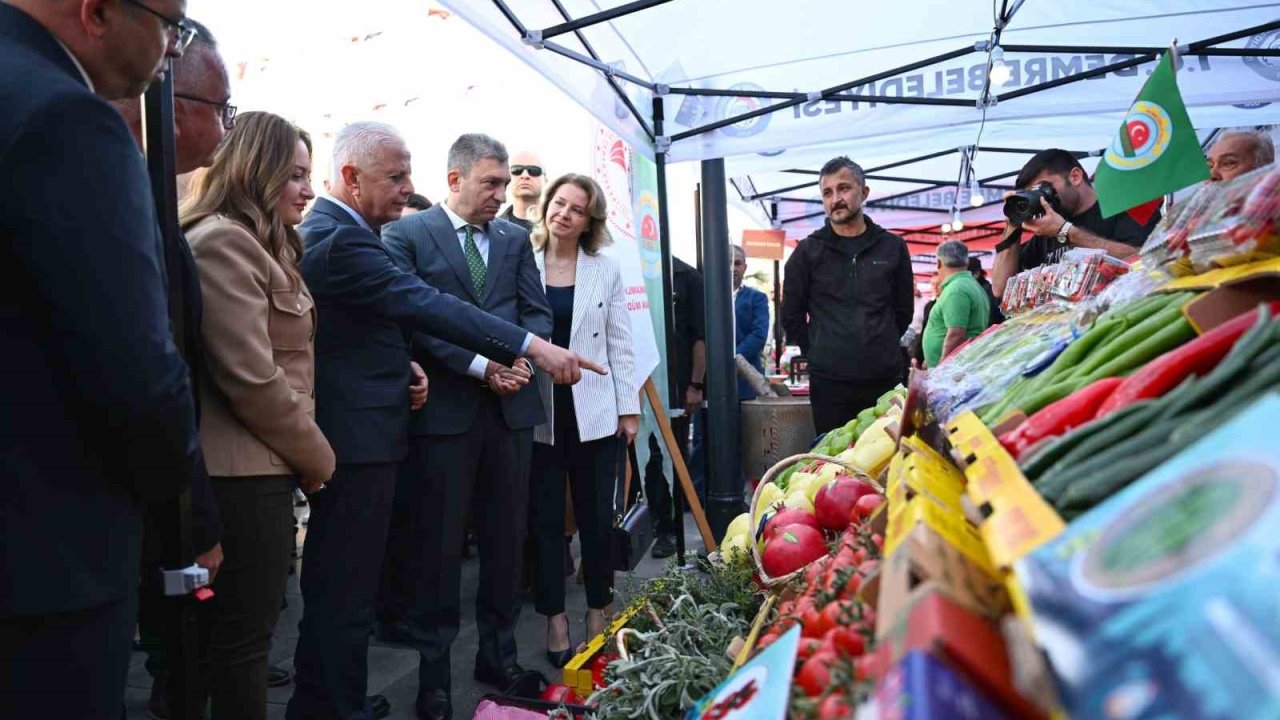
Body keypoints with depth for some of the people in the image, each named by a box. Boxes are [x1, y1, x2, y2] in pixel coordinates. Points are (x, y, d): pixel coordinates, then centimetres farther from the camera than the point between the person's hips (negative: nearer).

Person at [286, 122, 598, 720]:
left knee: (333, 580, 21)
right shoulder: (340, 238, -19)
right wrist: (530, 347, -29)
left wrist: (401, 363, 7)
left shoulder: (326, 229, 15)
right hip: (357, 438, -11)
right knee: (347, 587, 0)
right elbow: (426, 305, -27)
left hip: (342, 431, 11)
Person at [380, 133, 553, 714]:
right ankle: (433, 667, 20)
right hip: (444, 406, -4)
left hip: (510, 406, 4)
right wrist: (481, 365, -16)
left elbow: (537, 311, 9)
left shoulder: (515, 239, 13)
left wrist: (521, 360, -11)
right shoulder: (405, 235, 0)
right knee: (437, 542, 5)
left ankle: (499, 655, 26)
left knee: (506, 537, 11)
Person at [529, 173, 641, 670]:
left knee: (597, 517, 7)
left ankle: (598, 612, 25)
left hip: (594, 412, 1)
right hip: (538, 412, 0)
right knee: (546, 520, 8)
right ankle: (555, 618, 21)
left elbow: (620, 343, 6)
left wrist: (629, 407, 3)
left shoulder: (606, 270, 6)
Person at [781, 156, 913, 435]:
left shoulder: (892, 247, 9)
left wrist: (881, 349, 12)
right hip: (829, 382, -1)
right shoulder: (808, 251, 4)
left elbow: (903, 310, 15)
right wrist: (818, 354, 6)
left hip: (885, 378, 2)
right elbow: (791, 316, 8)